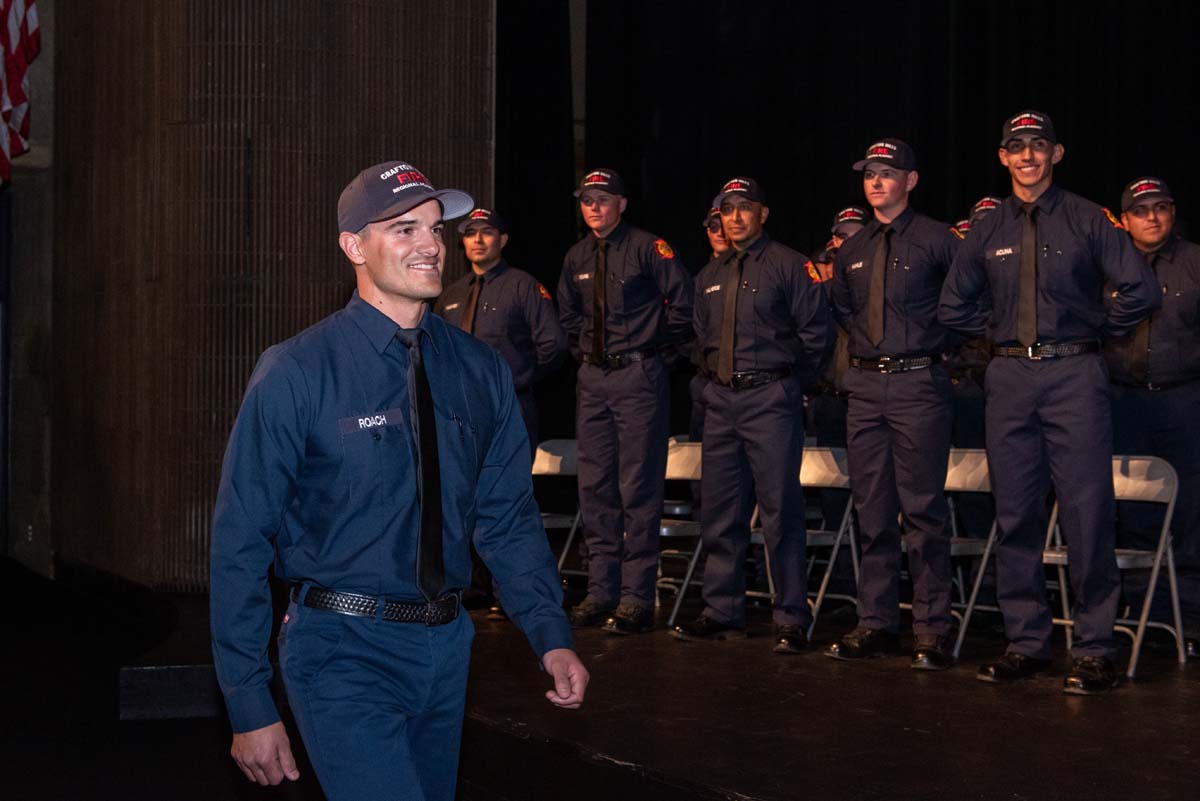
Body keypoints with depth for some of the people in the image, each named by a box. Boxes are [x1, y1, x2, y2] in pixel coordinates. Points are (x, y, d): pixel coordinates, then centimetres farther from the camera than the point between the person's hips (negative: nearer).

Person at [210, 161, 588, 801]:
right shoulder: (296, 374, -10)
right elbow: (240, 542, -8)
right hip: (343, 651, -5)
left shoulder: (481, 371, 4)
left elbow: (510, 518, 11)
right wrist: (250, 707, -10)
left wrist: (551, 638, -3)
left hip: (445, 648, 5)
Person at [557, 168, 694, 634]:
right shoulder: (577, 258, 11)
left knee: (639, 488, -6)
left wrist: (666, 344, -3)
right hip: (593, 379, 7)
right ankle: (601, 593, 14)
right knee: (596, 489, 8)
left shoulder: (647, 248, -8)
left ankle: (636, 599, -3)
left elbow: (683, 298, -8)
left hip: (638, 375, -7)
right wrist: (581, 349, 16)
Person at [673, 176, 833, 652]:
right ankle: (723, 612, 17)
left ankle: (791, 620, -2)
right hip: (722, 401, 7)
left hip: (770, 400, -7)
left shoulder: (787, 265, -3)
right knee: (719, 512, 8)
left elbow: (816, 333, -4)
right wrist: (717, 376, 15)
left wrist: (789, 384, 0)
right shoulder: (711, 276, 16)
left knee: (780, 511, -7)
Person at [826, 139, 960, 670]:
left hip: (918, 383, -6)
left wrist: (950, 345, -2)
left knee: (923, 509, -6)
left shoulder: (936, 240, -3)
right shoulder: (852, 252, 15)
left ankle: (932, 631, -2)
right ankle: (876, 625, 14)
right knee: (871, 510, 8)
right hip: (865, 387, 6)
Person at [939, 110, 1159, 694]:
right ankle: (1025, 642, 13)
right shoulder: (987, 231, 12)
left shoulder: (1089, 221, 1)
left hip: (1074, 376, -4)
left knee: (1086, 513, -7)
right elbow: (953, 307, 21)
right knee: (1015, 514, 5)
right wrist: (1003, 335, 13)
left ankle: (1094, 649, -1)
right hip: (1010, 378, 4)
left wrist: (1098, 332, 2)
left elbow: (1140, 291, -3)